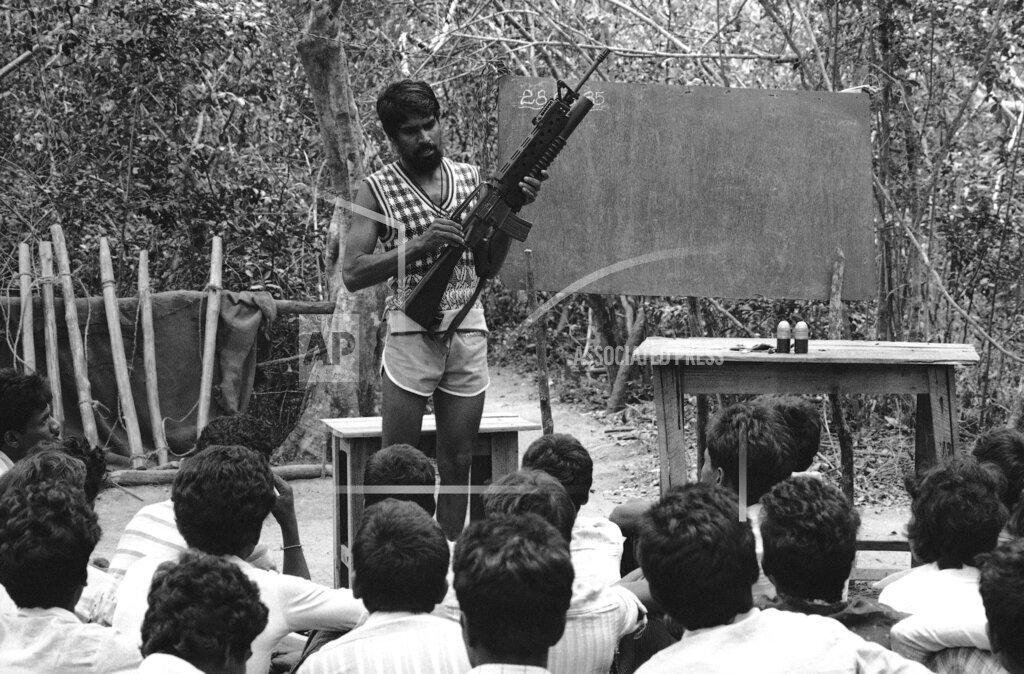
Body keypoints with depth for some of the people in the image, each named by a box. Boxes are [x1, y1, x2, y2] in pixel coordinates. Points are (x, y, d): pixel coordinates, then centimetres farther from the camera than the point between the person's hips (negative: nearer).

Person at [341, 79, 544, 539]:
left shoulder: (469, 177, 11)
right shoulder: (378, 190, -1)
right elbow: (352, 273, -9)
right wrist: (418, 245, -19)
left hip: (469, 331, 4)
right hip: (411, 333, -4)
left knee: (457, 462, 6)